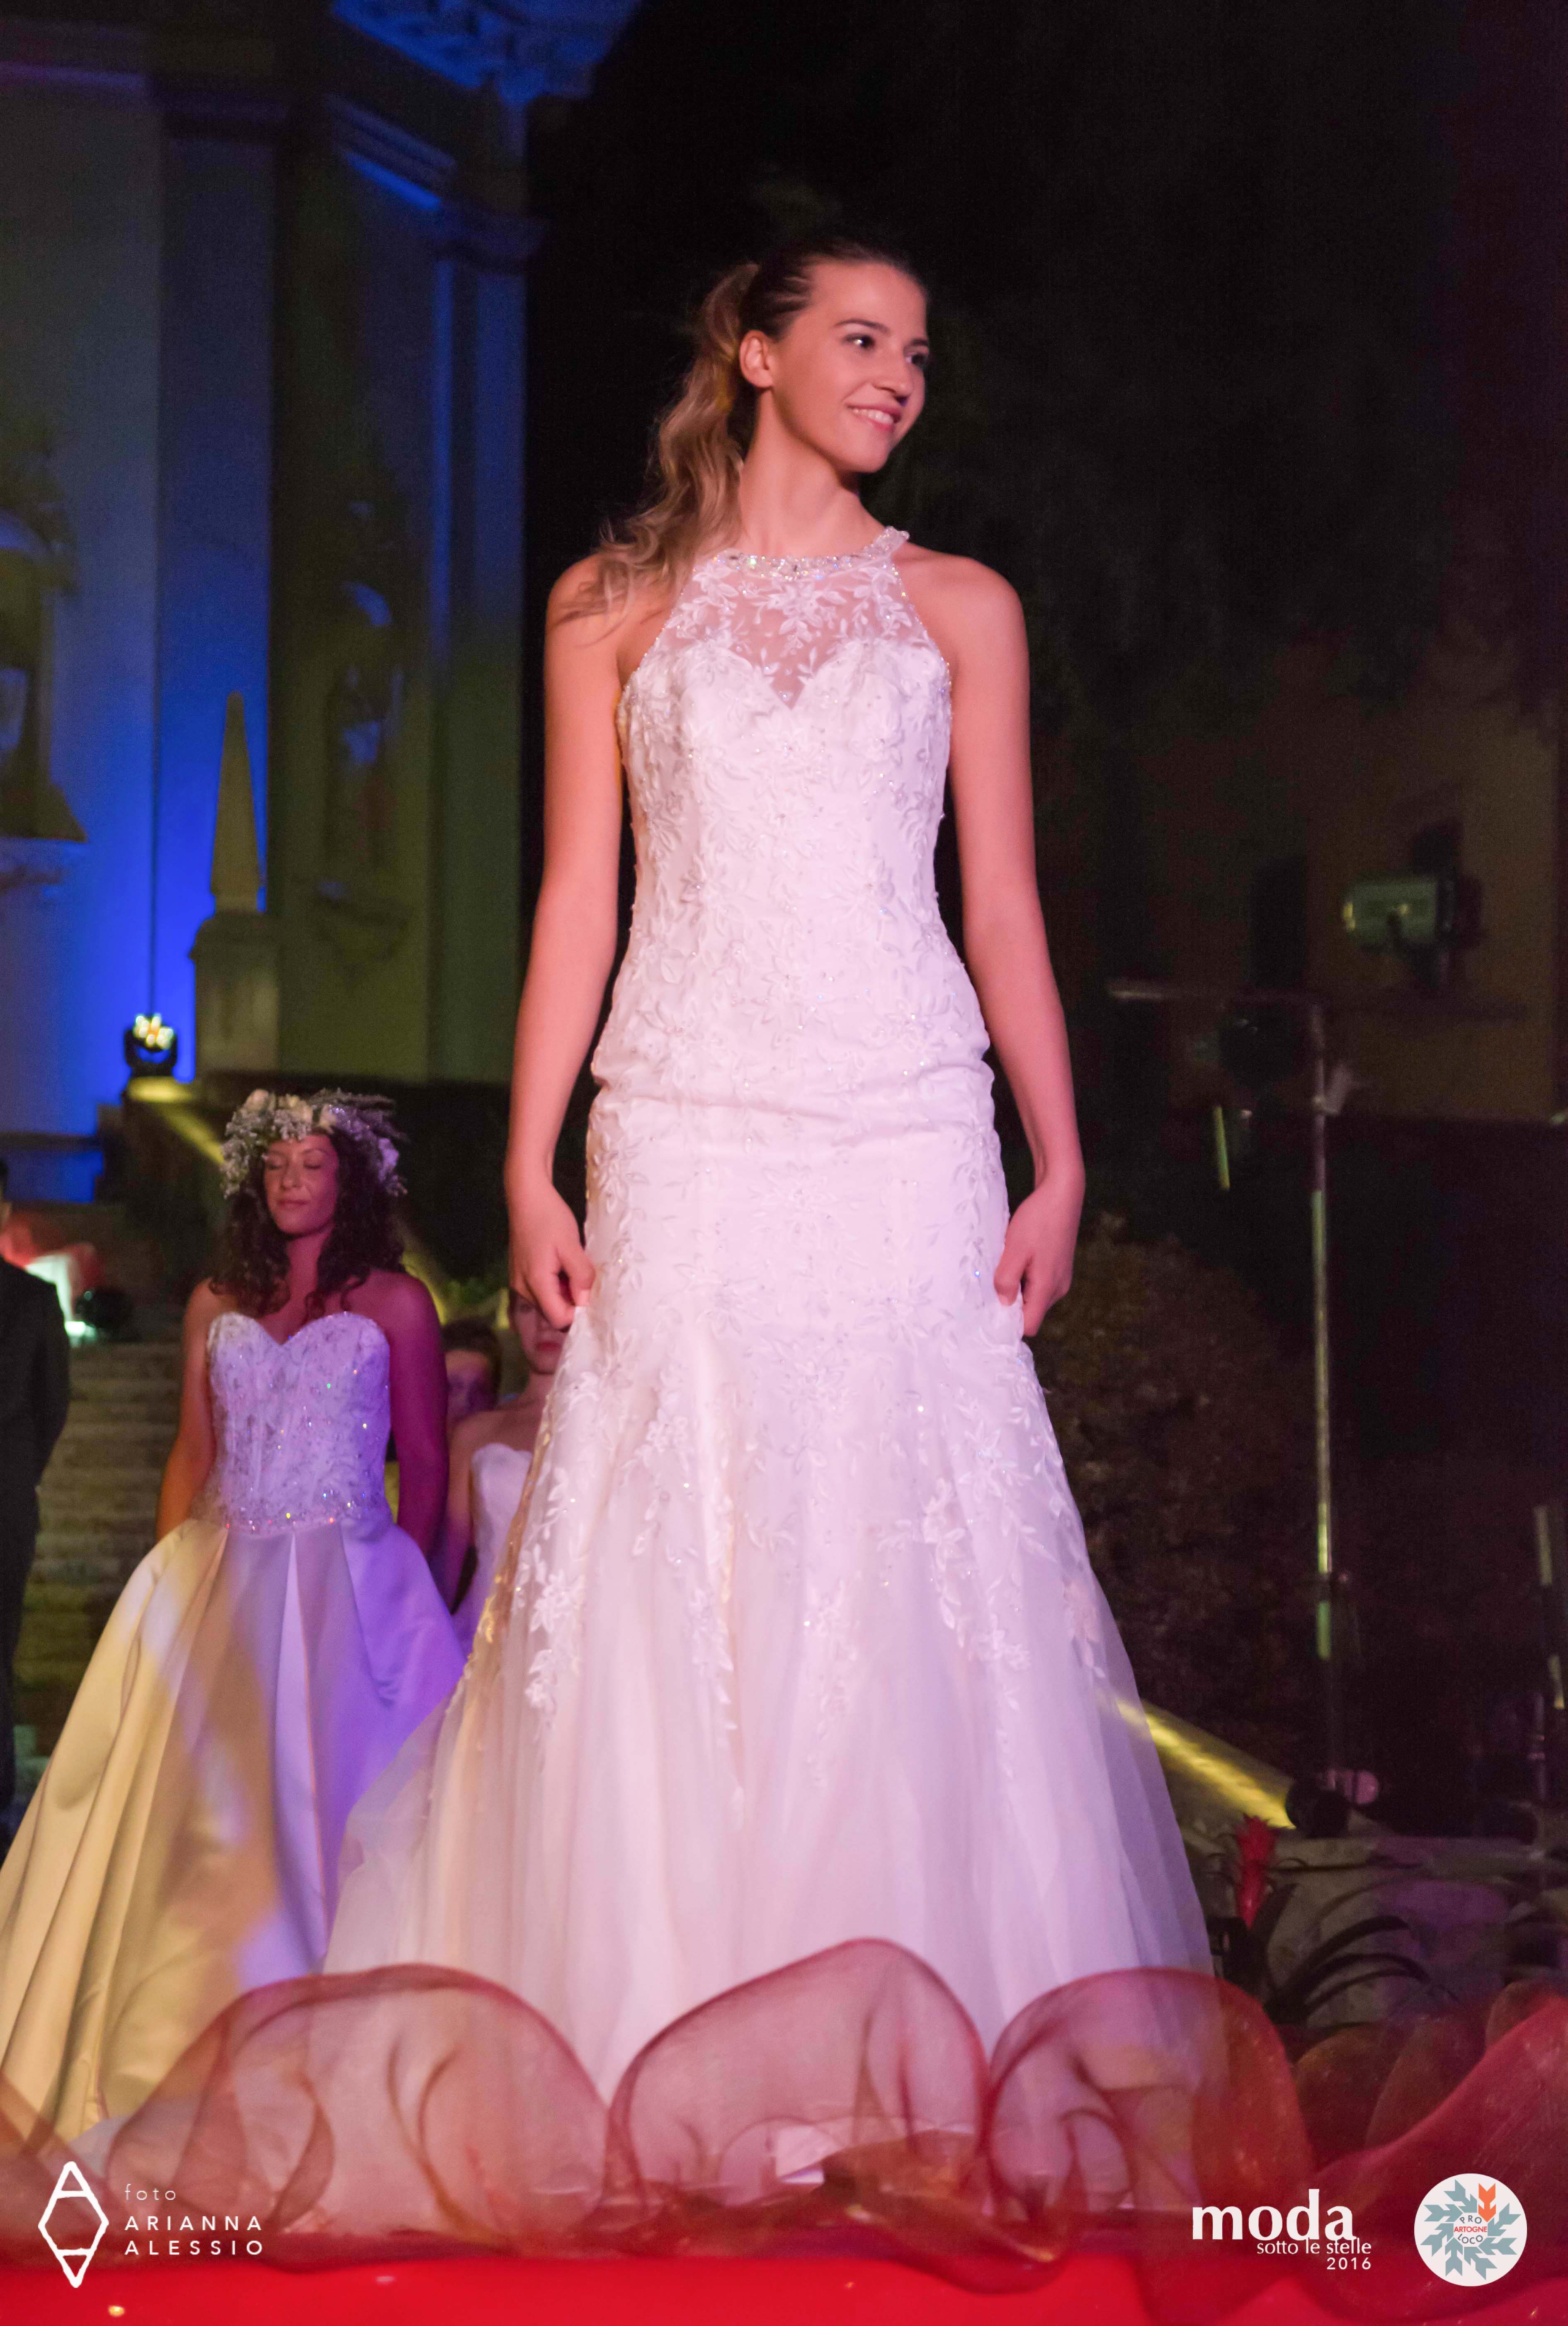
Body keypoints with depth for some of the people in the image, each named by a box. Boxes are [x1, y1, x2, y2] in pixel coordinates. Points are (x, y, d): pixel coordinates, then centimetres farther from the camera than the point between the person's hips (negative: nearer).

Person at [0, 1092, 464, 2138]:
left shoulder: (395, 1303, 3)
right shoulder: (217, 1305, 14)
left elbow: (427, 1463, 2)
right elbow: (193, 1454, 16)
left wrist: (403, 1588, -4)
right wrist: (171, 1580, 9)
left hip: (342, 1584, -4)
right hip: (217, 1580, 4)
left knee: (311, 1795, -8)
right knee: (188, 1802, 0)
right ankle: (184, 2029, 10)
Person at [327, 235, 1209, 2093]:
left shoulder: (962, 608, 13)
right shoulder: (612, 606, 12)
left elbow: (1004, 906, 10)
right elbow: (576, 903, 8)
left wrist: (1059, 1168, 2)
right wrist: (531, 1172, 0)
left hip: (909, 1144, 1)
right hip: (687, 1149, 0)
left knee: (914, 1577, -3)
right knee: (664, 1580, -4)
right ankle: (655, 2020, 7)